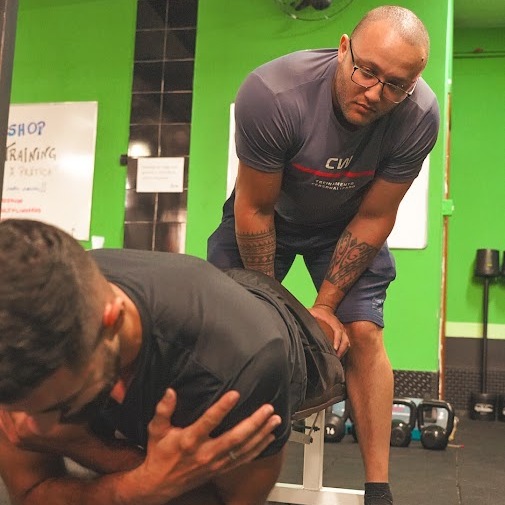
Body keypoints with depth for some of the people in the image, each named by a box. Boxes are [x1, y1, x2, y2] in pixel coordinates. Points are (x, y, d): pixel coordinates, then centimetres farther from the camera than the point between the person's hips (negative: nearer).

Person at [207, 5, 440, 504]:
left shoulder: (420, 117, -30)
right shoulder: (270, 93, -36)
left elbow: (372, 219, -18)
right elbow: (255, 209, -24)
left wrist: (325, 305, -16)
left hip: (347, 223, 1)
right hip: (265, 211, 0)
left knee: (362, 332, -12)